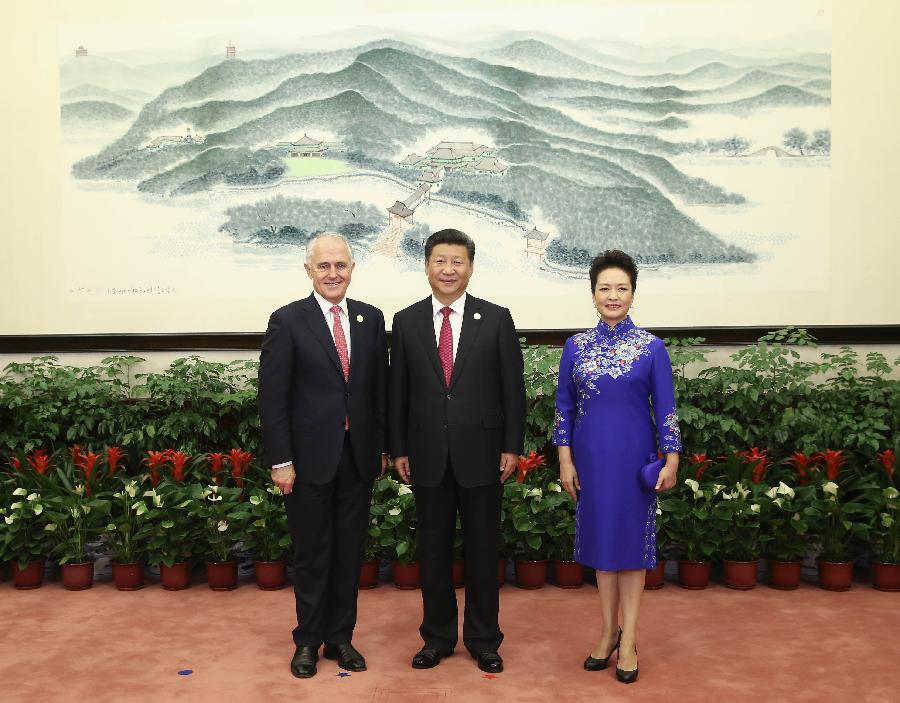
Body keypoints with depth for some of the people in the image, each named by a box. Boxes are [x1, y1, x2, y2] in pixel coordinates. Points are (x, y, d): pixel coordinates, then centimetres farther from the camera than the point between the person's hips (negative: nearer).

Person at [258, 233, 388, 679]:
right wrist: (280, 460, -10)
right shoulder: (287, 321, -5)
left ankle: (340, 637, 29)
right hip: (310, 457, -3)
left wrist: (383, 448, 8)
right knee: (312, 555, 10)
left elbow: (380, 388, 9)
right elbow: (272, 397, -7)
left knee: (349, 553, 12)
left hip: (358, 457, 3)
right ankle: (308, 641, 28)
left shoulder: (372, 319, 6)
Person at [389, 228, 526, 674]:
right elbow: (397, 392, 6)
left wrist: (512, 447, -4)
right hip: (428, 456, 1)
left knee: (483, 551, 9)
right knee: (433, 551, 12)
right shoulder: (406, 321, 4)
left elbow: (512, 387, 0)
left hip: (481, 454, -1)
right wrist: (398, 449, 3)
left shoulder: (496, 319, 0)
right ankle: (437, 637, 28)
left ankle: (483, 640, 26)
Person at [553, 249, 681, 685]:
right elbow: (564, 407, 4)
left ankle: (628, 640, 17)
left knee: (632, 539, 6)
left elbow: (665, 408, -2)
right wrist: (565, 460, -1)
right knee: (600, 538, 11)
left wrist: (671, 461, -7)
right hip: (591, 457, 2)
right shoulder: (576, 346, 1)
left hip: (634, 457, -2)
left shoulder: (652, 348, -3)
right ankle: (609, 631, 26)